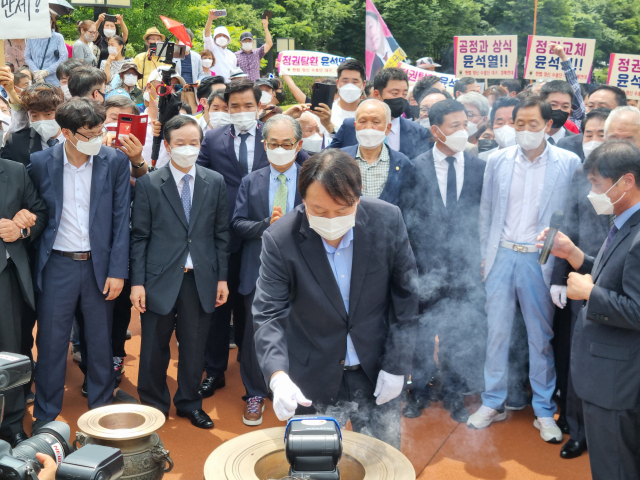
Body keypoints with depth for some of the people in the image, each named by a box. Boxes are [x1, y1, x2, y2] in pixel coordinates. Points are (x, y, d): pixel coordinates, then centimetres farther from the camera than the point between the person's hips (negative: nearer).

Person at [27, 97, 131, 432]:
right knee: (50, 344, 7)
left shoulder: (116, 162, -4)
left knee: (100, 344, 11)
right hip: (57, 266, 0)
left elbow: (121, 219, -3)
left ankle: (103, 410, 29)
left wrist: (118, 270, -7)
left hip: (100, 265, 0)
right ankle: (45, 417, 24)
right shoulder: (41, 163, -4)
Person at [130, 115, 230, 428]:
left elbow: (221, 234, 6)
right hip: (161, 279, -1)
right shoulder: (148, 184, -1)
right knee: (155, 348, 8)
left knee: (194, 347, 11)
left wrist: (222, 277, 3)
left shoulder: (215, 182, 5)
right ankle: (154, 406, 29)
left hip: (201, 279, 2)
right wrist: (137, 282, -5)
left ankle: (189, 403, 31)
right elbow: (139, 236, -1)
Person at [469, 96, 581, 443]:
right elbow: (486, 211, 9)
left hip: (541, 260, -2)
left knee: (541, 336, 7)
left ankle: (544, 411, 22)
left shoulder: (568, 163, -4)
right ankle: (493, 403, 23)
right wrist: (485, 255, 6)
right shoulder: (498, 160, 3)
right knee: (497, 331, 8)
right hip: (502, 256, 2)